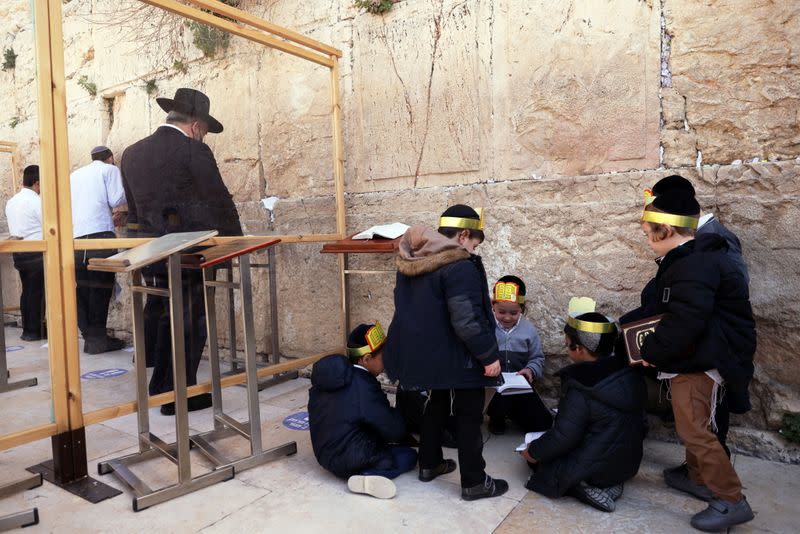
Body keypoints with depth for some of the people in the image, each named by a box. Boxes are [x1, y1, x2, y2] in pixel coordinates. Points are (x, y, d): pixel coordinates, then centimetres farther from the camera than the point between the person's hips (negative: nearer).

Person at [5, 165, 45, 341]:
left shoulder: (11, 202, 11)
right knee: (37, 291, -1)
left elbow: (13, 227, 16)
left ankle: (27, 329, 18)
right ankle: (35, 331, 4)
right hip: (36, 253, -7)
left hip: (18, 252, 7)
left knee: (27, 290, 13)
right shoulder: (37, 201, -13)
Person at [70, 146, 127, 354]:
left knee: (83, 288, 7)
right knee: (101, 287, -2)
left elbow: (66, 205, 28)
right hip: (99, 234, -6)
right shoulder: (110, 170, 8)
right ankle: (97, 338, -2)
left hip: (74, 237, 6)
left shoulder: (74, 174, 25)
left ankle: (89, 336, 10)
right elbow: (117, 199, -4)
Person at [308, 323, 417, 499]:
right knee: (409, 455, 6)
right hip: (350, 461, -9)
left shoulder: (331, 375, 1)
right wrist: (396, 414, 5)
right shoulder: (364, 387, -24)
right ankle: (368, 476, -13)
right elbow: (395, 432, -17)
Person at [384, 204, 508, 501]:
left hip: (420, 352, 8)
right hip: (455, 359, -8)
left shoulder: (410, 262, 6)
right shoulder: (460, 267, -22)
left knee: (435, 406, 24)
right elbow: (468, 320, -27)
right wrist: (489, 355, -17)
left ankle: (429, 464, 35)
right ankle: (474, 482, 16)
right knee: (469, 416, 6)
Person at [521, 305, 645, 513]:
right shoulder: (629, 373, -3)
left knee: (540, 462, 13)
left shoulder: (579, 389, -26)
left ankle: (587, 487, -7)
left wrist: (533, 452, -6)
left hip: (594, 469, -8)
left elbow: (563, 437, -24)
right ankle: (609, 484, 6)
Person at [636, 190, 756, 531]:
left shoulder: (694, 266, -24)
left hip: (699, 363, -11)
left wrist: (650, 352, -15)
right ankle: (699, 479, 35)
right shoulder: (695, 258, 11)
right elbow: (671, 313, 19)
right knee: (693, 426, 20)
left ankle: (732, 501, 5)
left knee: (693, 431, -5)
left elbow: (683, 323, -29)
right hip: (694, 359, 11)